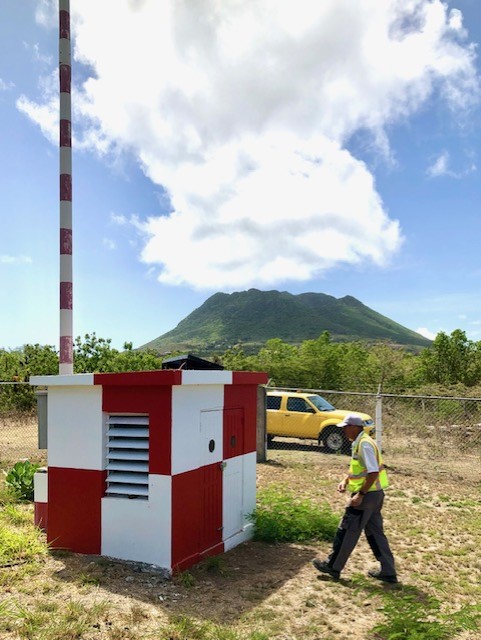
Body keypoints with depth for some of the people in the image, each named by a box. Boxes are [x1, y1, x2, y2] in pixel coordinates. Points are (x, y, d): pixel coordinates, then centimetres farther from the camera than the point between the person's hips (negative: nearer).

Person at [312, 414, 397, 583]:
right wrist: (345, 481, 9)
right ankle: (388, 572, 20)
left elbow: (373, 472, -26)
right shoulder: (359, 443, 11)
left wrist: (360, 494, -24)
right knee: (375, 532, 15)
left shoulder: (364, 445, -20)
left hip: (367, 495, -10)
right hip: (375, 495, 10)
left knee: (347, 531, 2)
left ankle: (333, 567, 15)